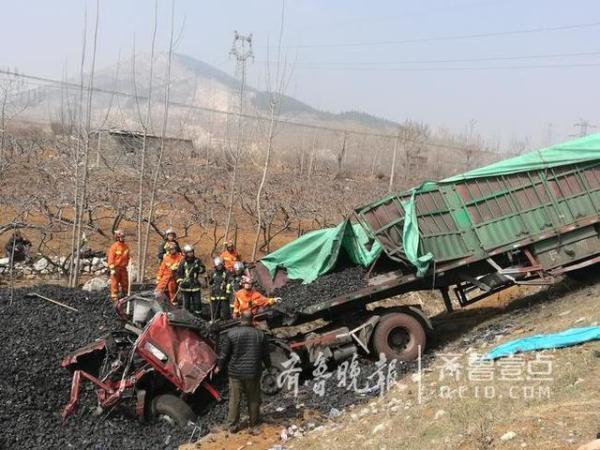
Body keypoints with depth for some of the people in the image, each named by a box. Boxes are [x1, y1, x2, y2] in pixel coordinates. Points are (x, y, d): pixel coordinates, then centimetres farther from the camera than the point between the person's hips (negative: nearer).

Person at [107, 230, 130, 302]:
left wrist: (126, 265, 19)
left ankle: (124, 294, 25)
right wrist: (112, 268, -16)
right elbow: (111, 258, -13)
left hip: (123, 268, 6)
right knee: (115, 282, -1)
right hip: (116, 268, -6)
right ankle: (114, 296, 5)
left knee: (125, 282, 10)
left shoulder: (125, 246, 8)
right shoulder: (114, 247, -11)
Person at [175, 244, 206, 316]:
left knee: (197, 302, 0)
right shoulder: (183, 262, -1)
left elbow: (203, 269, 2)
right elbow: (179, 273, -1)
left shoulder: (197, 261, 4)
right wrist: (180, 282, -13)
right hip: (186, 286, -1)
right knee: (186, 302, 7)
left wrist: (198, 268, -18)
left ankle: (197, 314, 10)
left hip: (195, 285, 1)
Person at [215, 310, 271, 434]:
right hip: (253, 373, 1)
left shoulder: (231, 333, -8)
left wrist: (219, 367, 12)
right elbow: (265, 354, 7)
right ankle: (253, 426, 20)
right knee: (253, 400, 13)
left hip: (235, 372, -1)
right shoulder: (260, 334, -1)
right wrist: (268, 366, 26)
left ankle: (233, 426, 19)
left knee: (234, 400, 10)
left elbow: (224, 353, -4)